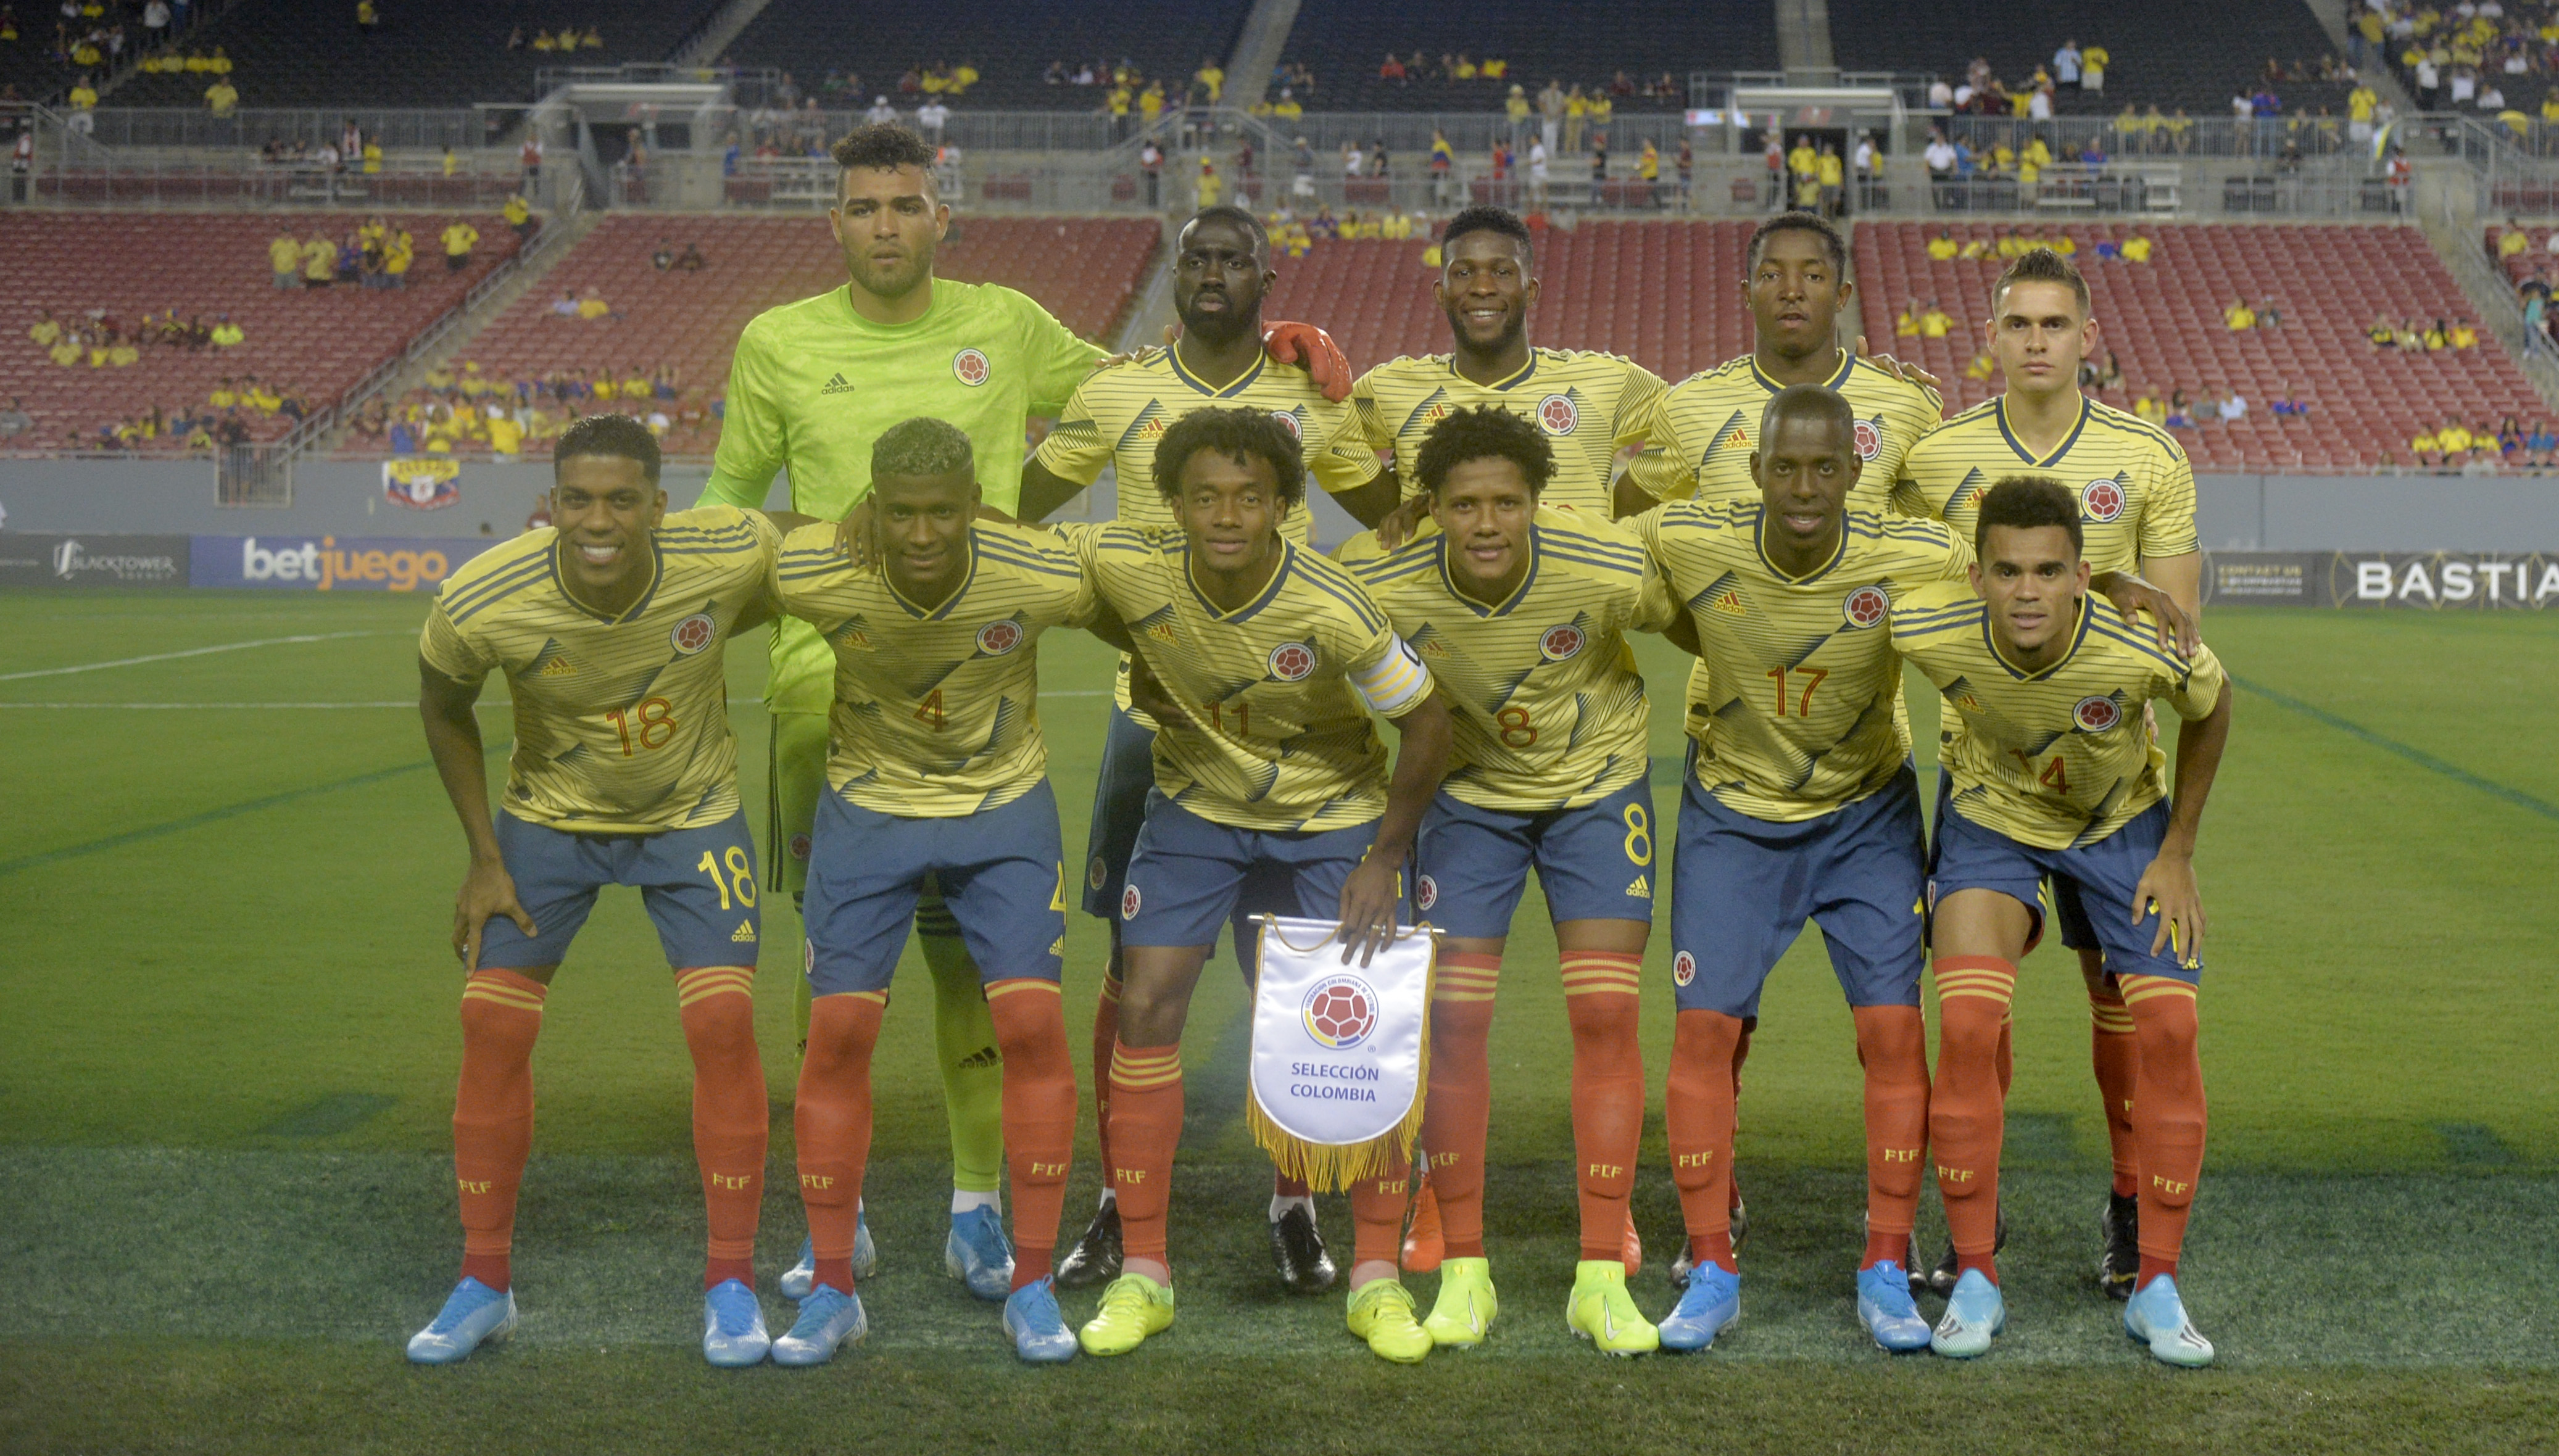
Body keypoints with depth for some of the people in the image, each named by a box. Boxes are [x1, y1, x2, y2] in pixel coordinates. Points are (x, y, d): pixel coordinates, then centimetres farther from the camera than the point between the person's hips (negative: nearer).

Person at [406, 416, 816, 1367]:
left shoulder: (731, 557, -30)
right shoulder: (480, 604, -28)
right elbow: (443, 707, -5)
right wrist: (483, 857, -4)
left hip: (693, 816, 0)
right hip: (549, 816, 1)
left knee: (723, 1022, -13)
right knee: (492, 1021, -6)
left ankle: (731, 1285, 1)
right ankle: (484, 1283, 10)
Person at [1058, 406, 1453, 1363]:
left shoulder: (1331, 612, -31)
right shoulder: (1131, 571, -23)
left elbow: (1428, 723, -18)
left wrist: (1385, 860, -14)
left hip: (1334, 816, -2)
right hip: (1195, 807, 2)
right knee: (1145, 1008, -5)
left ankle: (1377, 1277, 7)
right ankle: (1141, 1274, 6)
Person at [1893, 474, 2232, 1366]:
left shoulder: (2145, 649, -34)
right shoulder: (1927, 631, -32)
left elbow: (2211, 710, -9)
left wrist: (2177, 854, -5)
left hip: (2121, 825, 0)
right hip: (1989, 816, 0)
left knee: (2168, 1027, -12)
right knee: (1968, 1023, -20)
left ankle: (2157, 1289, 3)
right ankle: (1976, 1279, -5)